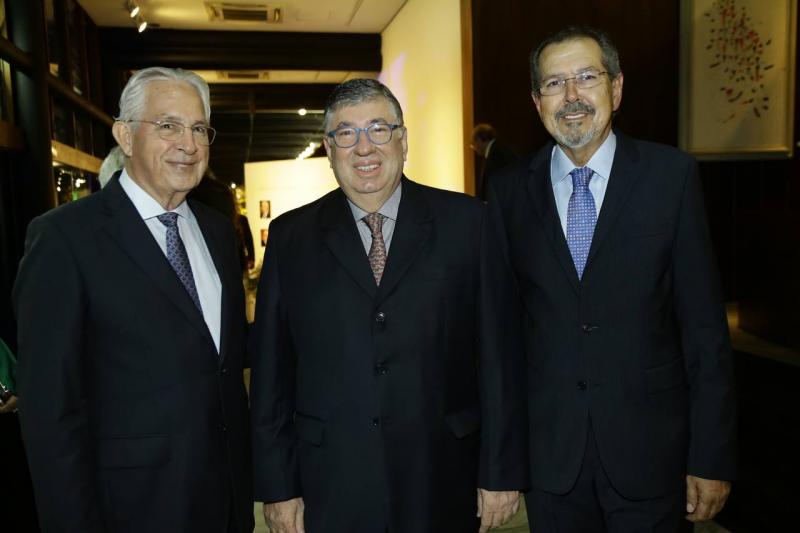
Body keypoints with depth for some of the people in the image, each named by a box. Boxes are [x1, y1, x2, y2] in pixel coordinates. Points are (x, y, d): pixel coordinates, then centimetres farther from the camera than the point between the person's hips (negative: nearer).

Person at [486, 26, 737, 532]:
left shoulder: (672, 175, -5)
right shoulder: (509, 190, -1)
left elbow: (704, 323, -5)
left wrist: (713, 456, -6)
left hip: (650, 450, -1)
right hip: (548, 450, 1)